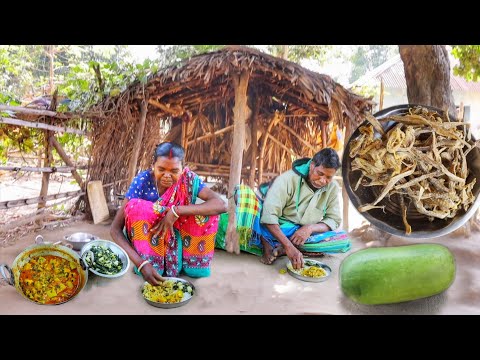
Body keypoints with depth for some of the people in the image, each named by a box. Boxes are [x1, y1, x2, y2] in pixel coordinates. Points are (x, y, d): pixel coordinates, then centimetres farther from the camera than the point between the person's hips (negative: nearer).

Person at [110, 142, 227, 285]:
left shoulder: (189, 179, -16)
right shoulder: (142, 181, -20)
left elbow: (221, 205, -29)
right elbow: (115, 228, -23)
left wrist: (176, 211, -36)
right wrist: (141, 263, -38)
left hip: (179, 242, 1)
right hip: (148, 241, -1)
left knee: (208, 210, -22)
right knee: (135, 206, -27)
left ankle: (194, 264, -10)